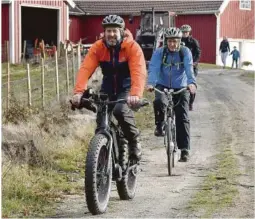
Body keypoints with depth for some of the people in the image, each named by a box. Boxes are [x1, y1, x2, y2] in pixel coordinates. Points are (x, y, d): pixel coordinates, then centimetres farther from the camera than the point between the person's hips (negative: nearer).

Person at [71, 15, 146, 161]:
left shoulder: (132, 47, -18)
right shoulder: (98, 47, -10)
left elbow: (139, 72, -31)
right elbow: (86, 69, -22)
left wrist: (135, 94, -48)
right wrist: (79, 92, -38)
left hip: (126, 88, -3)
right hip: (108, 88, 4)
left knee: (120, 110, -30)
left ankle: (134, 141, -7)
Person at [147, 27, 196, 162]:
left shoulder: (185, 52, -7)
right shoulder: (159, 52, -7)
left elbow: (189, 69, -21)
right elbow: (153, 68, -20)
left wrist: (191, 83, -41)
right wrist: (150, 83, -40)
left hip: (180, 88, 0)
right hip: (163, 86, 0)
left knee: (182, 118, -7)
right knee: (159, 102, -34)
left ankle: (185, 150, -2)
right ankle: (159, 125, -6)